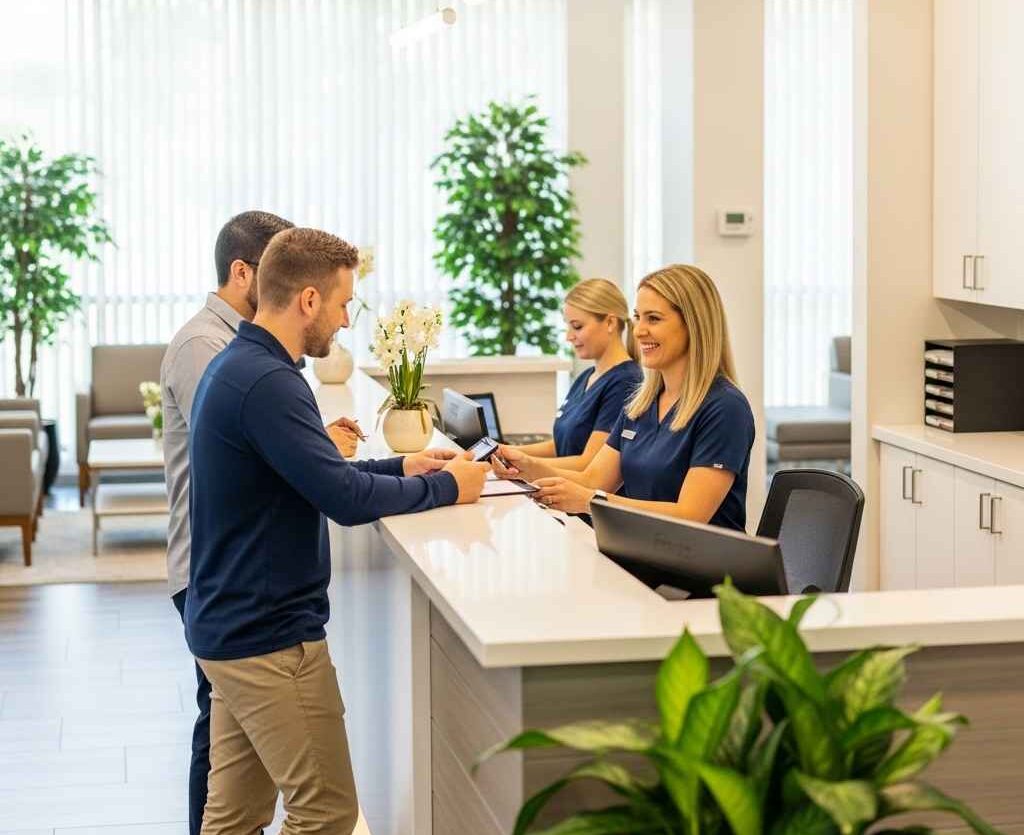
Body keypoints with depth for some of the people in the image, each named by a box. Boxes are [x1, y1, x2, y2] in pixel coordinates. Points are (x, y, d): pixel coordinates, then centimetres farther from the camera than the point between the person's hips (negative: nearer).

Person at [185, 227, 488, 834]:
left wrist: (401, 467, 13)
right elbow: (345, 499, -25)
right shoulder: (266, 382, -22)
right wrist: (445, 487, -11)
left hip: (231, 624, 10)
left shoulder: (236, 367, 11)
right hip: (270, 635, -10)